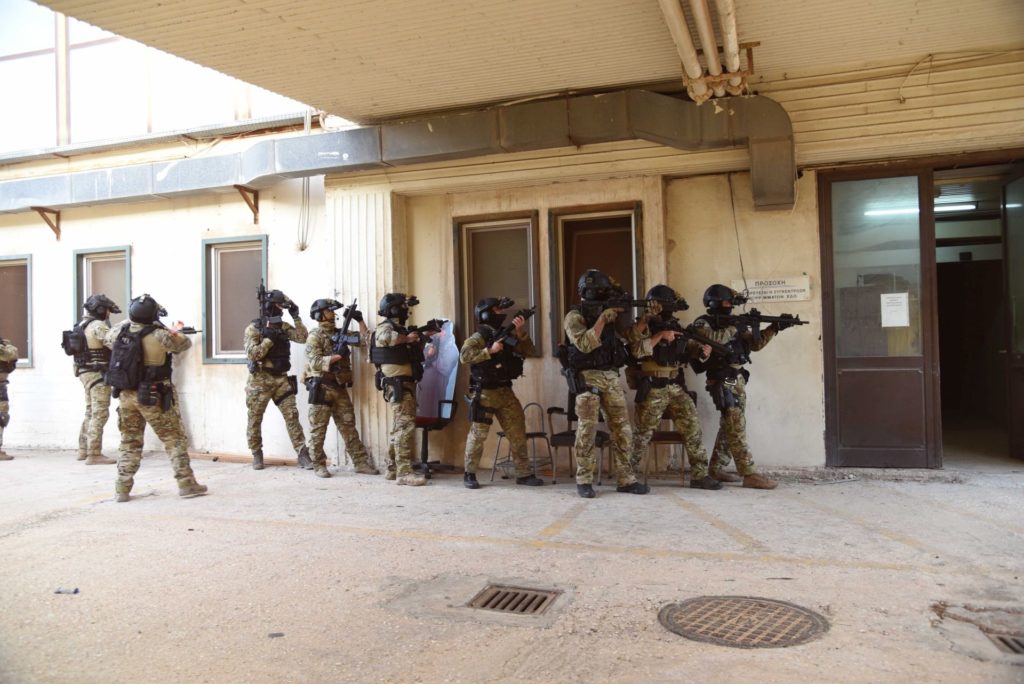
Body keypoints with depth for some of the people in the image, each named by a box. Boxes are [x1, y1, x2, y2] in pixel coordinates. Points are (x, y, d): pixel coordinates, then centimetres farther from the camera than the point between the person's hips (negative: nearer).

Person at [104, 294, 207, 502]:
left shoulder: (120, 331, -2)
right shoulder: (159, 336, -17)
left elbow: (109, 337, 21)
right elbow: (184, 344, -2)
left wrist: (129, 322, 25)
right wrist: (175, 330, 17)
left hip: (126, 396, 5)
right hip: (153, 398, -5)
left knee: (129, 443, 16)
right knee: (174, 439, 5)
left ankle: (122, 489, 15)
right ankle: (186, 484, 7)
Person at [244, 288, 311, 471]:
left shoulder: (283, 326, 8)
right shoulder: (253, 328, -7)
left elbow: (302, 337, -3)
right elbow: (252, 355, -16)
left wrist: (296, 316, -8)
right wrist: (269, 338, -19)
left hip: (281, 379, 4)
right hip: (260, 381, -4)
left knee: (292, 416, -3)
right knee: (255, 420, 6)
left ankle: (302, 454, -2)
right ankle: (257, 455, 22)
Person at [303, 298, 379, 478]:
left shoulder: (340, 333, 14)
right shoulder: (314, 337, -6)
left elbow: (364, 340, 10)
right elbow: (315, 362, -17)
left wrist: (360, 321, 3)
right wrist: (336, 356, -25)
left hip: (340, 388, 6)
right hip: (321, 388, -6)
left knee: (348, 427, 8)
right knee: (318, 429, 1)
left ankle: (361, 462, 10)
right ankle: (319, 465, 10)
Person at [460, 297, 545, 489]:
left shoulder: (508, 334, 11)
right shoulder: (479, 337, -8)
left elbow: (530, 352, 6)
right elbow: (464, 356, -22)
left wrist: (521, 332, -9)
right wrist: (490, 350, -24)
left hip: (506, 391, 6)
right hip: (485, 392, -6)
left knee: (518, 431, 5)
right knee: (479, 433, 0)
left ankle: (523, 473, 12)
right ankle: (469, 474, 12)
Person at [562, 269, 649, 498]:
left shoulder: (610, 314, 16)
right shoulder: (574, 316, -3)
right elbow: (584, 344, -17)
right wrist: (602, 319, -18)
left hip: (612, 377, 6)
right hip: (588, 377, -6)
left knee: (622, 429, 3)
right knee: (587, 429, -5)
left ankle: (626, 479, 9)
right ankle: (584, 480, 2)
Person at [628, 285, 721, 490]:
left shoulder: (676, 326, 12)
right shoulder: (645, 324, -5)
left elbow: (689, 346, 21)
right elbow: (637, 350, -19)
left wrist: (702, 349, -1)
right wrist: (660, 335, -22)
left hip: (677, 387, 6)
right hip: (652, 389, -5)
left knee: (693, 427, -1)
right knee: (643, 433, 2)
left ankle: (699, 475, 7)